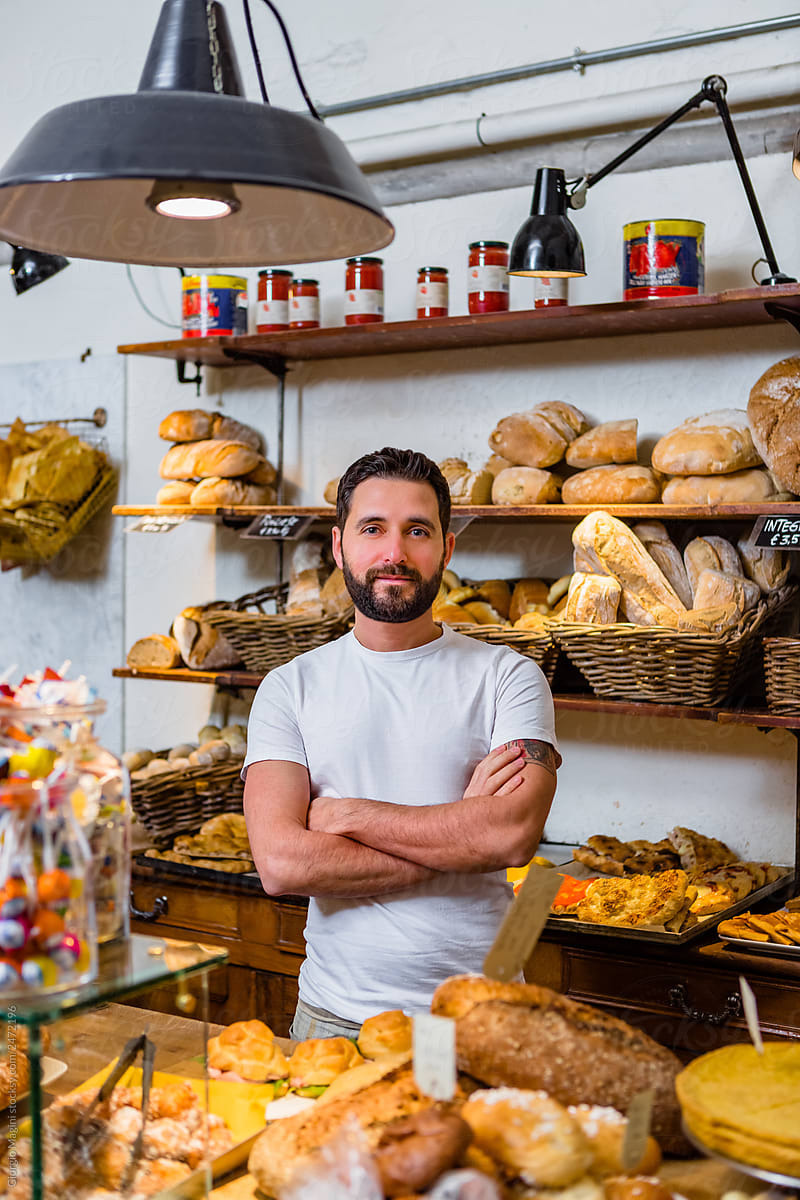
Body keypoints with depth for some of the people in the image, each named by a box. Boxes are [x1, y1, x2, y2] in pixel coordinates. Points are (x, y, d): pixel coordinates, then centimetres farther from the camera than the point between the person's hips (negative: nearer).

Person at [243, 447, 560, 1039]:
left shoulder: (507, 676, -1)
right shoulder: (290, 687, 1)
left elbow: (515, 833, -16)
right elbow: (281, 863, -12)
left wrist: (348, 814, -13)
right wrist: (461, 829, -13)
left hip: (479, 1014, -1)